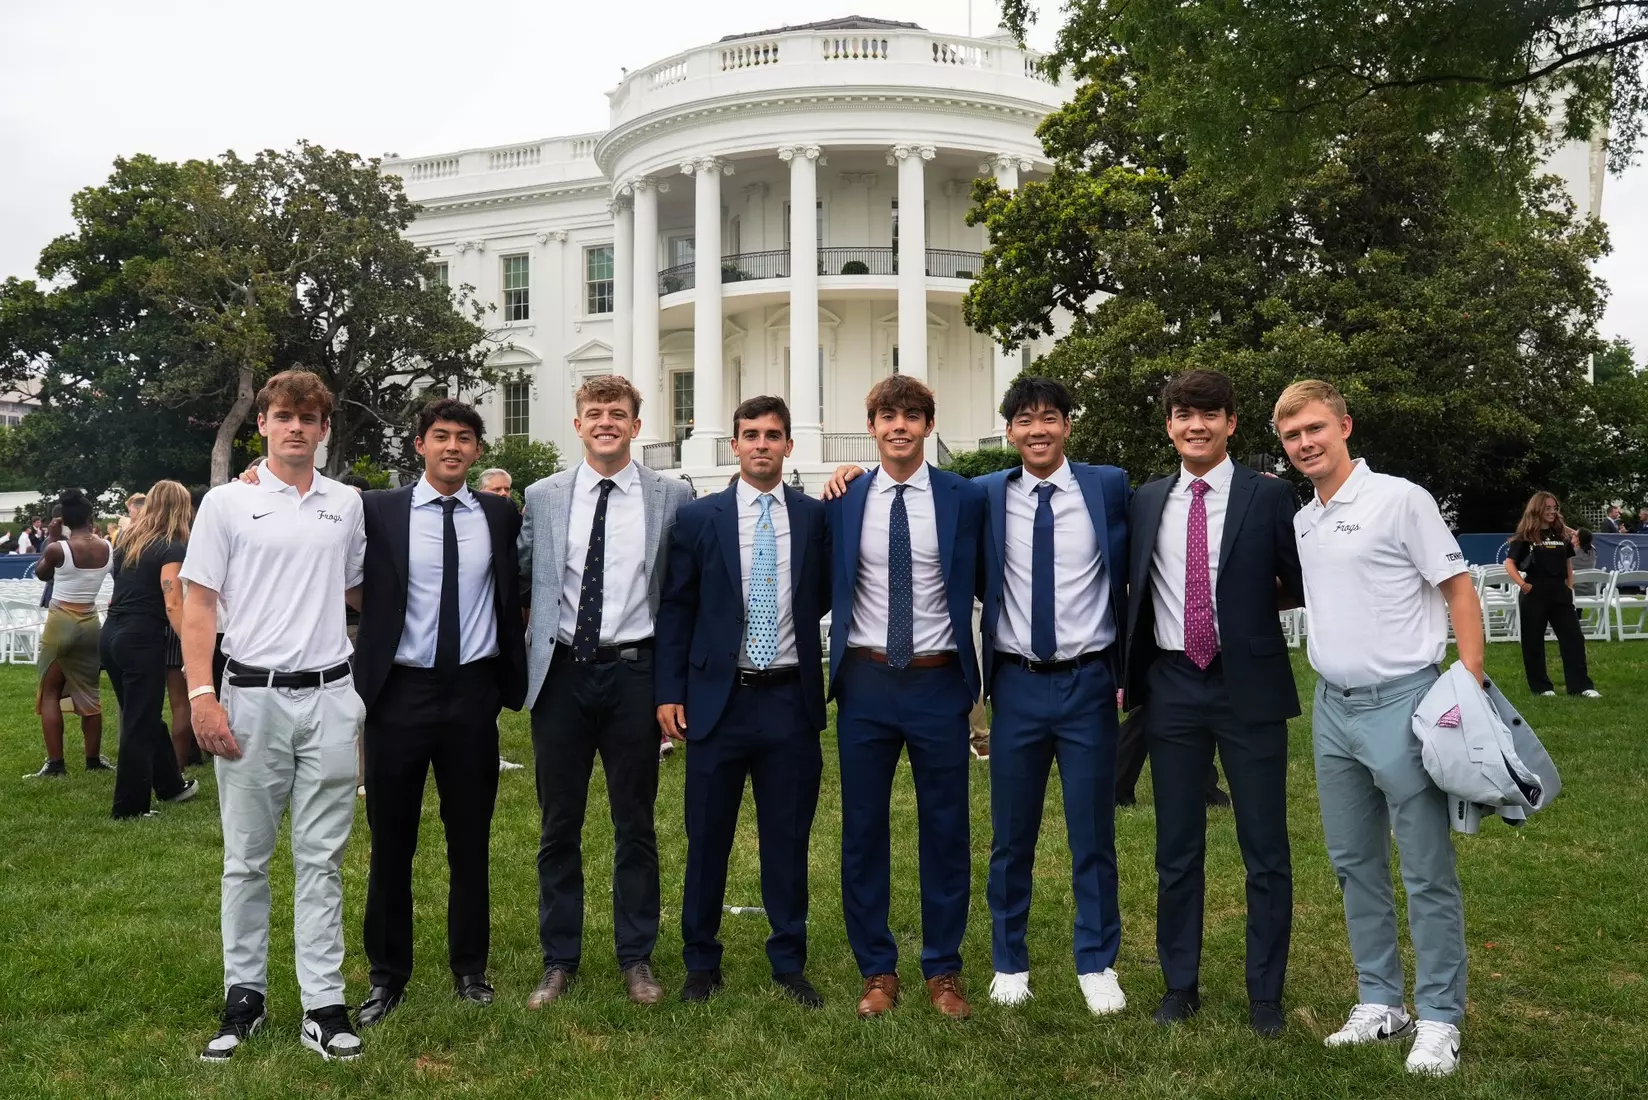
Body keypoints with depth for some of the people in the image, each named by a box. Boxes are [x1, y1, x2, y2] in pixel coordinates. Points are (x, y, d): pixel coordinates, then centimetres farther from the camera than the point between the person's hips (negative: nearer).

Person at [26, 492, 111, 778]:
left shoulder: (58, 548, -14)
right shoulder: (105, 547, -3)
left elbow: (41, 573, 6)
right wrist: (89, 532, 15)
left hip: (61, 623, -4)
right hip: (90, 623, 4)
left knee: (50, 692, 7)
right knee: (89, 693, 14)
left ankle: (55, 763, 3)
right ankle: (94, 759, 21)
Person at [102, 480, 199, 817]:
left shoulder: (129, 539, 11)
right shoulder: (172, 547, -12)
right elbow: (173, 606, -20)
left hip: (112, 634, 8)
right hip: (142, 640, -8)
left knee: (144, 716, 19)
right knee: (140, 725, 1)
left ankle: (171, 784, 33)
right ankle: (130, 807, 8)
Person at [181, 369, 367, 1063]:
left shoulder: (347, 505, 8)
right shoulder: (227, 504, 2)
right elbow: (199, 606, 0)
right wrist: (201, 696, -9)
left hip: (330, 696, 2)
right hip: (252, 696, -2)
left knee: (322, 858, 6)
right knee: (246, 857, 8)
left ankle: (323, 1004, 12)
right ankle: (243, 996, 21)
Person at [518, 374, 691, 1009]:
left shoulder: (672, 498, 0)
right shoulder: (542, 497, 5)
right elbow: (518, 578, 11)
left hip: (633, 671, -1)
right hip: (561, 672, 1)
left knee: (635, 824, 10)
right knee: (558, 825, 10)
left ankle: (637, 958, 25)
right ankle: (559, 960, 25)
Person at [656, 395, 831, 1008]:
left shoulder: (816, 516, 3)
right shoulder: (697, 518, 1)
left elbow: (827, 598, 12)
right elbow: (675, 610, 2)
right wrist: (670, 692, -3)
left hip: (791, 700, 1)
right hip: (719, 700, 0)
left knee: (788, 839, 10)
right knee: (707, 839, 9)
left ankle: (789, 964, 24)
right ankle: (701, 963, 25)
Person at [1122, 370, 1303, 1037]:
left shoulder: (1270, 496, -2)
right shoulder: (1145, 503, 8)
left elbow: (1304, 586, 3)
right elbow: (1129, 591, 14)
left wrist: (1254, 603, -2)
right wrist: (1126, 671, 8)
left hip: (1249, 685, -3)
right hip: (1171, 687, 3)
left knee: (1265, 849, 6)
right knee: (1176, 849, 11)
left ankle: (1265, 994, 20)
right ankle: (1180, 985, 25)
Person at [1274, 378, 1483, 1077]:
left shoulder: (1400, 500, -8)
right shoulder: (1298, 523, 11)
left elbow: (1458, 587, -9)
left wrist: (1470, 687, -15)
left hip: (1402, 703, -7)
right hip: (1332, 708, 7)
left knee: (1427, 872, 1)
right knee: (1355, 864, 13)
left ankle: (1438, 1020, 13)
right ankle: (1379, 1003, 26)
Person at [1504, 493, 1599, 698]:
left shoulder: (1561, 533, 10)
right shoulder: (1525, 536, -4)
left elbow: (1568, 563, 18)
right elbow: (1509, 563, -5)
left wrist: (1569, 587, 8)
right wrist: (1523, 585, -14)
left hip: (1560, 593, 4)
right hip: (1534, 594, -4)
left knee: (1573, 637, -1)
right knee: (1533, 641, 2)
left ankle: (1581, 685, 2)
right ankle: (1541, 687, 12)